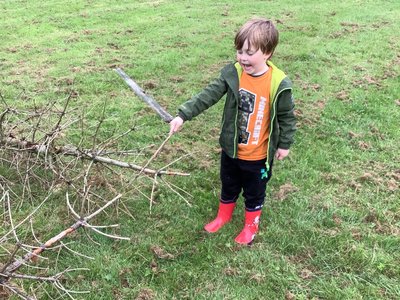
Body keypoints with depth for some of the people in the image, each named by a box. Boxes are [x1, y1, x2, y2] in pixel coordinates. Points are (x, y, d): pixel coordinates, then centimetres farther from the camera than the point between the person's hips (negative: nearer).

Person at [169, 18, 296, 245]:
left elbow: (287, 117, -10)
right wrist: (183, 116, -22)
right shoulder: (233, 73, -13)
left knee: (254, 192, 20)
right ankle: (224, 216, 52)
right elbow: (208, 96, -15)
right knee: (229, 187, 26)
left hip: (258, 155, -3)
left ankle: (251, 225, 45)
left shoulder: (279, 84, -22)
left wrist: (284, 144, -2)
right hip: (231, 149, 3)